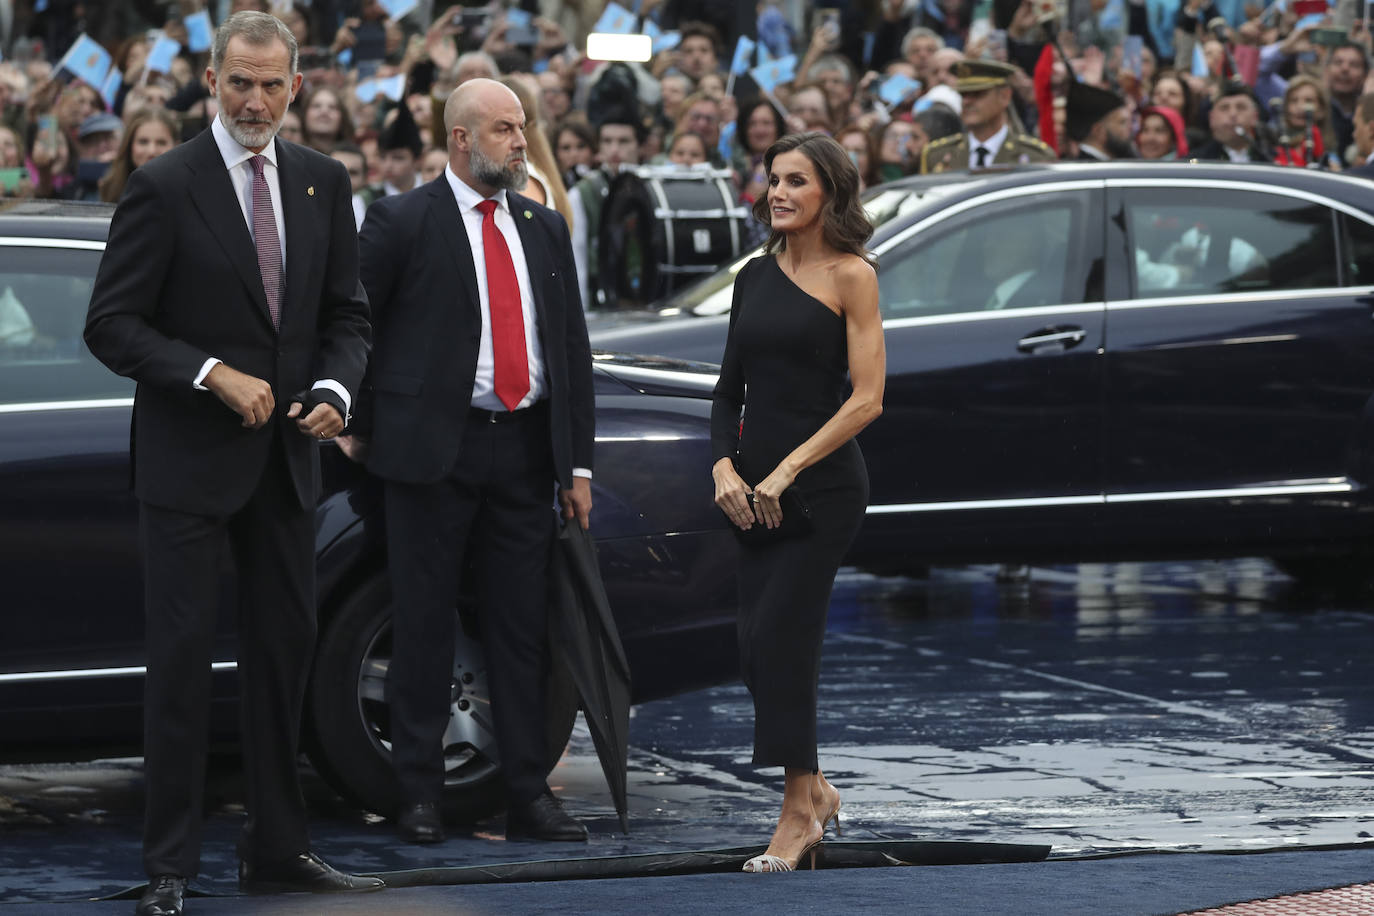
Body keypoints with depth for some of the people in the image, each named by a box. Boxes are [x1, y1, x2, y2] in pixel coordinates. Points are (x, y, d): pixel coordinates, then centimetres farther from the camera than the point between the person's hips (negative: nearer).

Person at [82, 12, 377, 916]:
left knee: (287, 651, 11)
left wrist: (334, 390, -7)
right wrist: (213, 376, -20)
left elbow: (347, 315, 12)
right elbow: (111, 325, -10)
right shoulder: (165, 187, -9)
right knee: (182, 659, -4)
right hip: (190, 460, -5)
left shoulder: (323, 183, 8)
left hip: (285, 459, 5)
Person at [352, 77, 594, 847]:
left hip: (524, 447, 4)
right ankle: (420, 791, 8)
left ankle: (529, 793, 9)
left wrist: (578, 464, 9)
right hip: (434, 443, -4)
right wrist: (363, 427, -2)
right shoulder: (403, 223, -2)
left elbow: (572, 345, 14)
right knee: (425, 625, 2)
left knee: (524, 627, 5)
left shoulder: (544, 228, 13)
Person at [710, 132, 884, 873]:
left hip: (822, 484, -6)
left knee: (778, 638, -11)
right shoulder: (755, 275, 11)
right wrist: (724, 466, -3)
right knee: (759, 650, 6)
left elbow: (866, 399, -12)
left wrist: (786, 471, -15)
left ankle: (798, 813, -1)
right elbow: (730, 387, 14)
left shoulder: (850, 276, -7)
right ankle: (815, 790, 23)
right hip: (756, 491, 6)